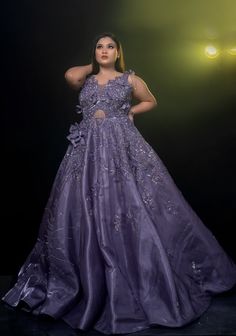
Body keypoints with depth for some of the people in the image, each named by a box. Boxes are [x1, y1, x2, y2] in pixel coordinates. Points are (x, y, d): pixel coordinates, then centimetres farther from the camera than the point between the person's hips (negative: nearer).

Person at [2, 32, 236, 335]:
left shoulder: (130, 79, 10)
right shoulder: (86, 80, 15)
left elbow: (151, 102, 21)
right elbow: (70, 75, -5)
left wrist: (128, 112, 6)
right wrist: (94, 66, 11)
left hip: (123, 149, -2)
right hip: (88, 152, 3)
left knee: (131, 209, -5)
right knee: (87, 214, 2)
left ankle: (143, 284, 12)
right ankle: (91, 285, 20)